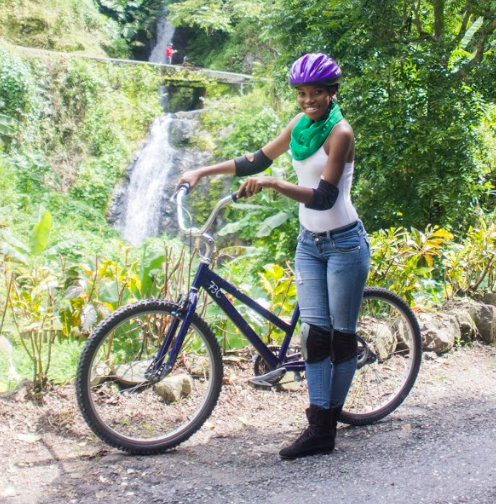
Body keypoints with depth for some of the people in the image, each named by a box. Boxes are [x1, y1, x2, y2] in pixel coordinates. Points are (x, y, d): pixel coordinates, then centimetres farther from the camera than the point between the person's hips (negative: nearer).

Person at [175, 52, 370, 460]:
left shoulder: (340, 132, -15)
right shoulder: (300, 125, 6)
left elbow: (324, 197, -23)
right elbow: (258, 160, 15)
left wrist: (272, 184, -33)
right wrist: (203, 171, 9)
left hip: (344, 243, -6)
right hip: (309, 243, 6)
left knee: (342, 334, 2)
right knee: (314, 333, 0)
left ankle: (330, 421, 14)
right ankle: (319, 429, 3)